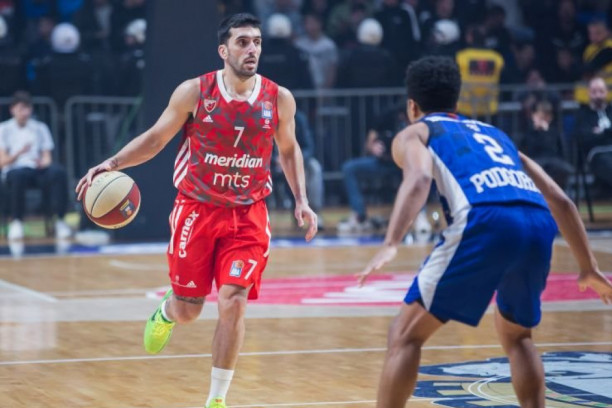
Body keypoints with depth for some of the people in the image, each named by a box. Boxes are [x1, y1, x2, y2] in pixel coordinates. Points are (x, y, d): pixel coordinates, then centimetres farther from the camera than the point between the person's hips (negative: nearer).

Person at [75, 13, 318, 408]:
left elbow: (289, 150, 13)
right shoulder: (194, 92, -10)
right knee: (188, 309, 6)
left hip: (248, 215, 1)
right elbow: (155, 138, 1)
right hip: (197, 209, -1)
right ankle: (165, 312, 47)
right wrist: (113, 163, -14)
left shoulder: (279, 99, -4)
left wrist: (301, 201, 4)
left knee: (233, 302, -15)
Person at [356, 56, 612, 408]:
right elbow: (561, 201, 33)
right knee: (516, 335, 30)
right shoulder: (495, 134, 38)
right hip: (539, 226, 5)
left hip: (484, 223, -5)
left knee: (406, 334, 8)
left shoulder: (414, 134, 23)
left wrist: (391, 245, -16)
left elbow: (419, 179, -3)